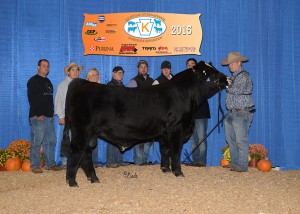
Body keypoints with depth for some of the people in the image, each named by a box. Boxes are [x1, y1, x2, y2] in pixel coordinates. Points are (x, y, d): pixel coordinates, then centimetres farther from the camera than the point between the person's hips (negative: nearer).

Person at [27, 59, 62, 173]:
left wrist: (52, 113, 14)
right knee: (36, 142, -6)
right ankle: (35, 166, 0)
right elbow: (32, 99, -11)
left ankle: (50, 164, 13)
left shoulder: (48, 82, 21)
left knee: (51, 141, 7)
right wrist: (38, 114, -17)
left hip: (49, 116, 8)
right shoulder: (33, 81, -2)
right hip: (38, 117, -8)